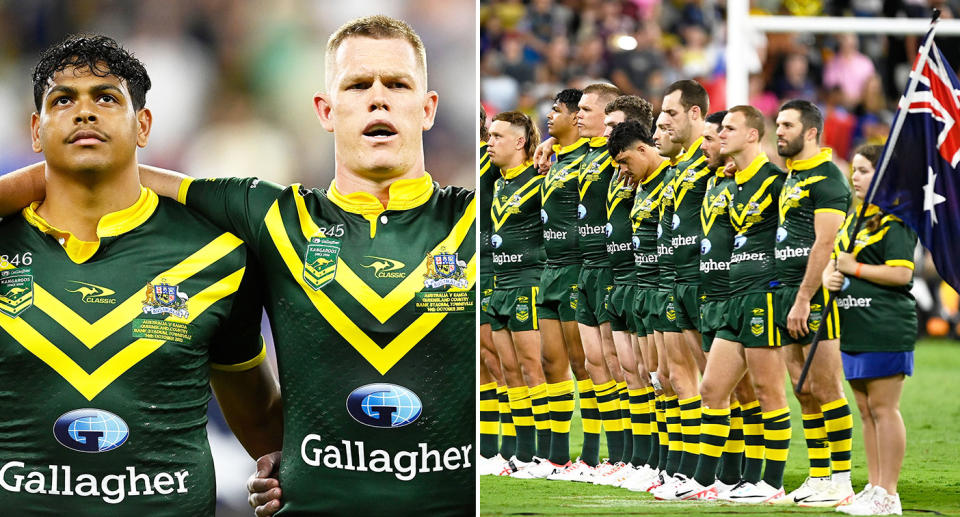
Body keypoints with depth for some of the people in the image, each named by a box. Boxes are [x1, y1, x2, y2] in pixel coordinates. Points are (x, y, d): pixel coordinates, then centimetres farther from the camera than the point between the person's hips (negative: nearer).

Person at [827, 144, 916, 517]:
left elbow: (901, 273, -18)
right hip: (856, 330, 9)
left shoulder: (895, 221, -9)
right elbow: (834, 259, 25)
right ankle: (874, 487, 18)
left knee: (883, 408, -7)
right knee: (866, 411, 12)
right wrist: (829, 275, 2)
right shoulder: (855, 218, 18)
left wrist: (854, 268, -13)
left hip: (885, 328, -9)